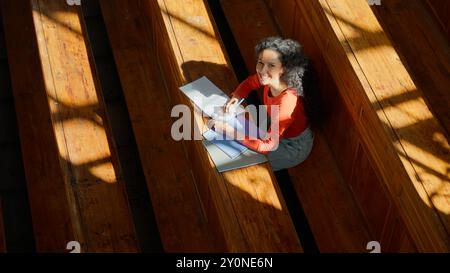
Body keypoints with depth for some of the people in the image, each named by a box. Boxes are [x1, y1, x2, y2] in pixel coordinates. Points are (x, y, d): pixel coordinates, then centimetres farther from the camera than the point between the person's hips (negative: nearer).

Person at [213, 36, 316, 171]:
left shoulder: (286, 102, -39)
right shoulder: (270, 79, -19)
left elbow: (268, 146, -36)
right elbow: (250, 82, 5)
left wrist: (229, 131, -35)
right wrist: (236, 97, -17)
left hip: (294, 146, -6)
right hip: (278, 132, 6)